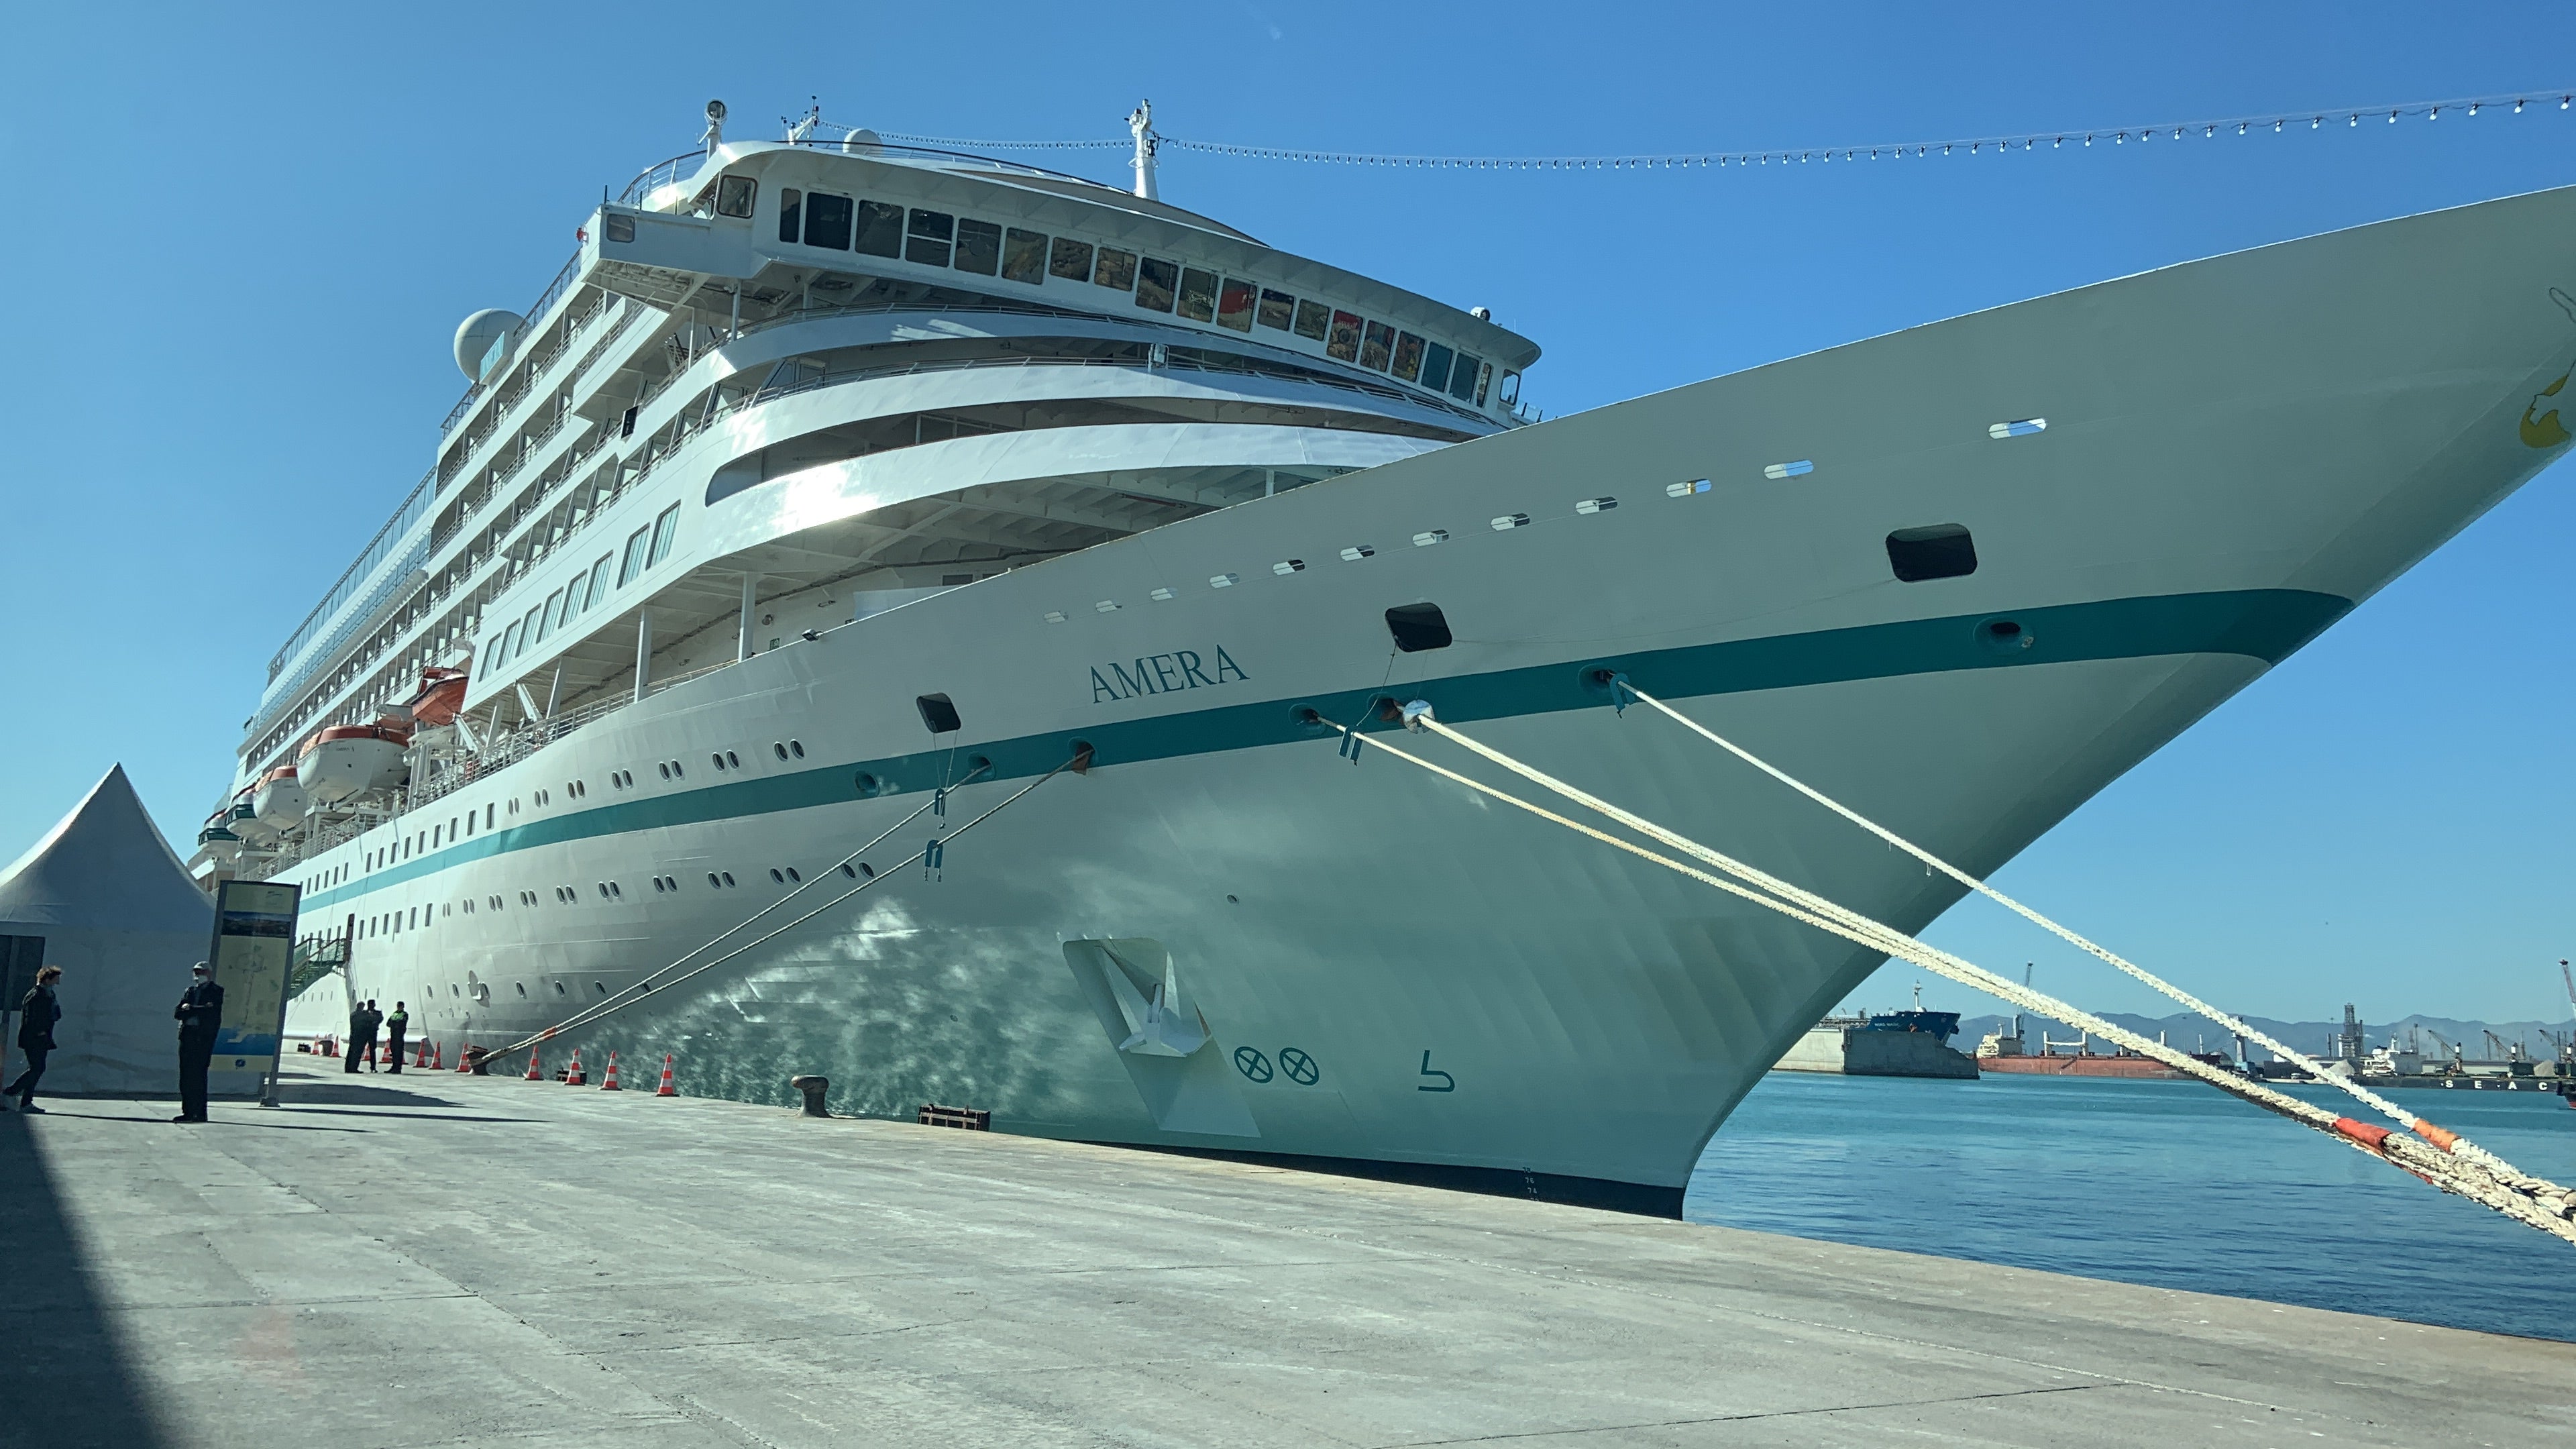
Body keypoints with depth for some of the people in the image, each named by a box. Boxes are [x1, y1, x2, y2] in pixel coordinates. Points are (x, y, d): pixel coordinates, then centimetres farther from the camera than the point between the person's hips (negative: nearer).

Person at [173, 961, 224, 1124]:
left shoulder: (216, 991, 3)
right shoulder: (189, 991, 19)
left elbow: (213, 1013, -12)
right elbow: (178, 1013, 7)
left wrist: (190, 1009, -6)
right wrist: (201, 1011, -9)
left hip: (204, 1037, -6)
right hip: (187, 1035, 6)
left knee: (198, 1075, -7)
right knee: (185, 1075, 4)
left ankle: (200, 1112, -5)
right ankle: (188, 1111, 8)